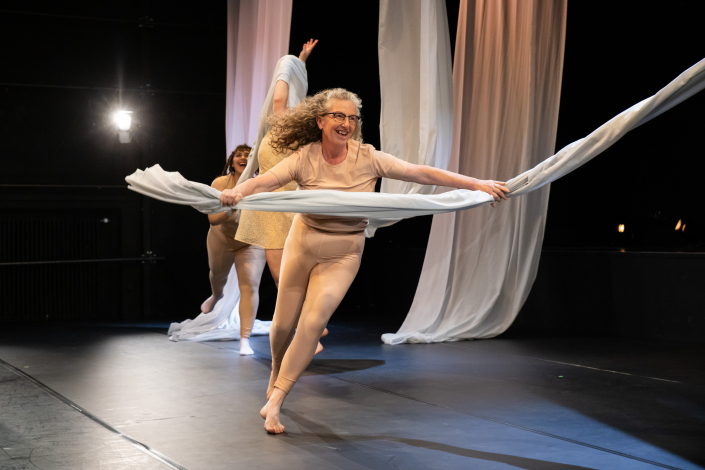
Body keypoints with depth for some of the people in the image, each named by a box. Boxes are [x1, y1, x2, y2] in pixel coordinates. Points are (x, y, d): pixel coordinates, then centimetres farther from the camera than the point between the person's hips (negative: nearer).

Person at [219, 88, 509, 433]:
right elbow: (264, 181, -27)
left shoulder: (367, 158, -14)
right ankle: (276, 378, 42)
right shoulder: (304, 158, -14)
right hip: (302, 244, 1)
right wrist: (237, 192, -50)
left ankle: (275, 401, -3)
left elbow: (421, 173, -19)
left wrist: (477, 184, -25)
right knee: (284, 324, 10)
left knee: (313, 323, -14)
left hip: (343, 254, -1)